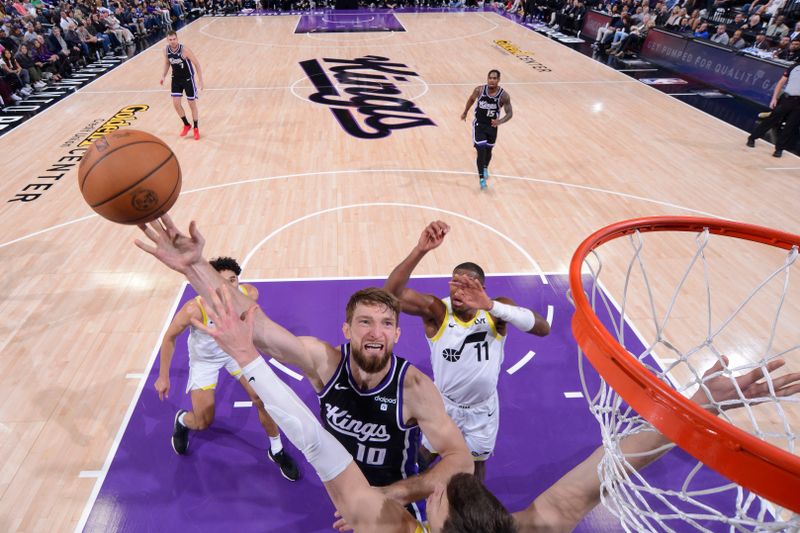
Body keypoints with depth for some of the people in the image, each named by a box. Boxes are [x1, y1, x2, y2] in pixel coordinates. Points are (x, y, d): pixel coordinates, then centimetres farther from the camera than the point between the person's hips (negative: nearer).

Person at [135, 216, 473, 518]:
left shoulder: (414, 387, -33)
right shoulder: (325, 362, -27)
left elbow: (461, 461, -32)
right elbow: (255, 326, -35)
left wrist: (390, 495, -44)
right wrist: (194, 265, -46)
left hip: (397, 506, -2)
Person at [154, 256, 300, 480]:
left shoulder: (250, 294, -29)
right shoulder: (195, 309, -37)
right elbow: (169, 338, -18)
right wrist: (163, 377, -9)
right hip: (204, 359, -2)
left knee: (263, 399, -6)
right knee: (203, 423, 3)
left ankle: (277, 451, 19)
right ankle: (181, 420, 43)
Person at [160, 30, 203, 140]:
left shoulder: (184, 50, -23)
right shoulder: (166, 51, -8)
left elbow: (197, 64, -16)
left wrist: (200, 80, -20)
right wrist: (164, 76, -1)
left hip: (188, 79, -4)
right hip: (176, 79, 4)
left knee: (192, 104, 2)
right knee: (176, 104, 0)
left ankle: (196, 128, 17)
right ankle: (187, 125, 20)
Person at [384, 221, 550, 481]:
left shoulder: (495, 310, -21)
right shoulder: (435, 309, -26)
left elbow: (543, 328, -35)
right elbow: (391, 293, -42)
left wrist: (492, 306, -48)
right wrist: (420, 250, -56)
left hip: (483, 408, 1)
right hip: (444, 404, -1)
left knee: (477, 461, 25)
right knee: (424, 455, 23)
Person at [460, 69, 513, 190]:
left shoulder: (504, 96, -18)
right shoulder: (479, 90, -15)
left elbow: (510, 113, -15)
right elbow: (471, 99, 6)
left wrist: (500, 121, -33)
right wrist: (465, 112, 17)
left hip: (492, 126, 1)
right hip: (479, 124, -1)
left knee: (488, 150, 18)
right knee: (481, 150, -12)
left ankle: (485, 168, 49)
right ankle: (481, 178, -3)